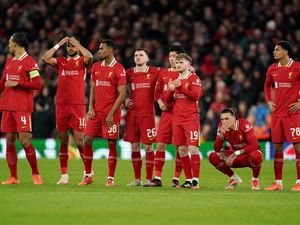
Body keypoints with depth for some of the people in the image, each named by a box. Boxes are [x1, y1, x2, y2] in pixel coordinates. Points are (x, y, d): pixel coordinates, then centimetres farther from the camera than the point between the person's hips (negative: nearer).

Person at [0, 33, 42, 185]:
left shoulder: (30, 62, -6)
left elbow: (37, 84, -11)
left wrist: (17, 83, -14)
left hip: (23, 108, -7)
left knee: (24, 141, -10)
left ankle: (36, 174, 4)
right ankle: (13, 177, 9)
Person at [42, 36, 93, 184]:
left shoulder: (82, 62, 4)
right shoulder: (61, 62, 13)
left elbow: (89, 57, -19)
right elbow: (45, 58, -3)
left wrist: (76, 43, -8)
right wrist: (59, 44, 0)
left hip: (78, 106, -4)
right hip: (61, 105, 4)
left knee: (79, 141, -6)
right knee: (63, 141, 6)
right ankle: (64, 176, 10)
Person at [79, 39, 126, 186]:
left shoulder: (118, 69, -7)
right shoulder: (96, 67, 12)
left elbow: (122, 94, -9)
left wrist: (111, 114, -13)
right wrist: (90, 107, 2)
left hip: (111, 113, -6)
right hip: (96, 111, 6)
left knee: (111, 143, -3)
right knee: (87, 140, 1)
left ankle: (111, 178, 5)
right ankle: (88, 175, 12)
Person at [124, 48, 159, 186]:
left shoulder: (154, 72, 1)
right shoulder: (129, 73, 9)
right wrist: (124, 100, 7)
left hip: (147, 114, -3)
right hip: (132, 114, 3)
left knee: (148, 146, -3)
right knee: (134, 146, 5)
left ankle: (149, 179, 3)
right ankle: (137, 179, 13)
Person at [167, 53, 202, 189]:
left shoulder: (194, 78, -1)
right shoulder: (174, 79, 16)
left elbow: (196, 95, -14)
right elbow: (168, 100, 16)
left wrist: (180, 86, -18)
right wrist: (171, 90, -4)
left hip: (191, 118, -6)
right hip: (177, 119, 6)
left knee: (193, 149, -10)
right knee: (181, 150, 3)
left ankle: (195, 180, -8)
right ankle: (188, 180, 8)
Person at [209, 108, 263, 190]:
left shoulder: (244, 124, -23)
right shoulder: (222, 127, -10)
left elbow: (255, 145, -30)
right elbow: (217, 149, -13)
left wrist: (236, 153, -32)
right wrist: (222, 135, -30)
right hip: (236, 158, 5)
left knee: (255, 156, -41)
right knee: (213, 157, -17)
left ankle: (255, 179, -9)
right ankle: (234, 178, 3)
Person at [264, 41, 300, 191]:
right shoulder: (272, 69, 10)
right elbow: (267, 86, 27)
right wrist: (269, 101, 13)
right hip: (277, 114, 6)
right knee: (277, 147, 6)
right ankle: (278, 182, 11)